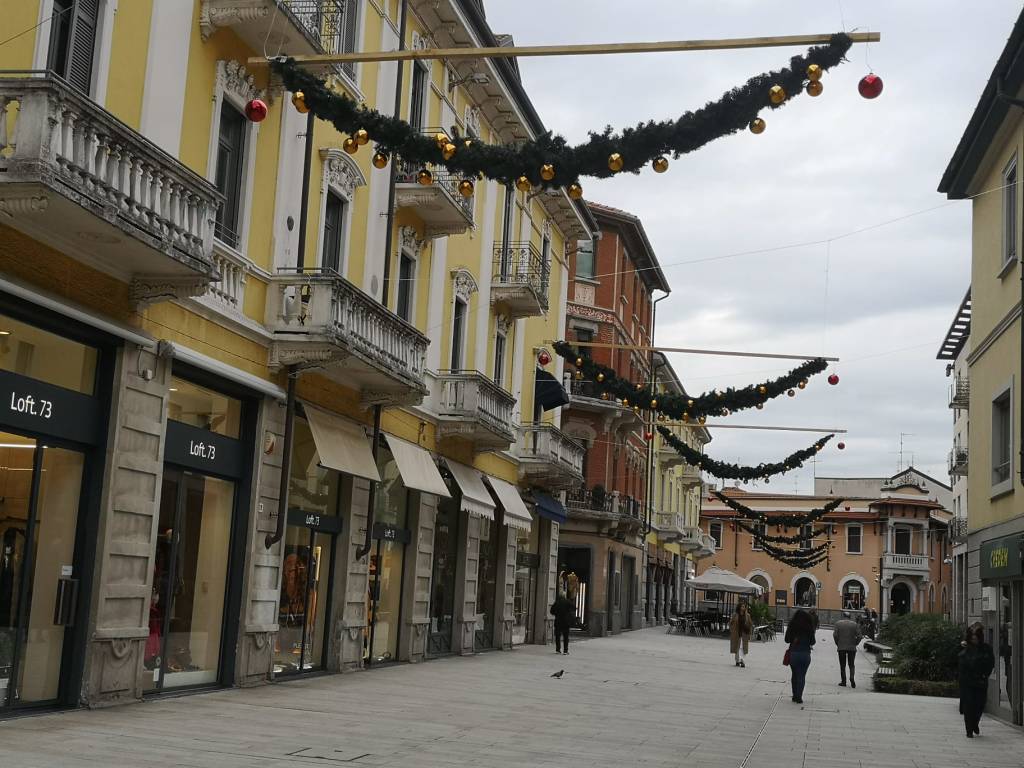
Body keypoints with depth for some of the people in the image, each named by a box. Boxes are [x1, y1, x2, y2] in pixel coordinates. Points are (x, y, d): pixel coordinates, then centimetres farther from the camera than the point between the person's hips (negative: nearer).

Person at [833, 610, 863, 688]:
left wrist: (837, 644, 3)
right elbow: (859, 636, -4)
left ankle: (843, 681, 8)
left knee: (842, 665, 8)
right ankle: (852, 678, -12)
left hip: (841, 647, -1)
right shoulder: (854, 624, 2)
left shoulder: (838, 623, 0)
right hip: (852, 648, 1)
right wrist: (855, 643, 7)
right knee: (851, 665, 9)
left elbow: (835, 634, -9)